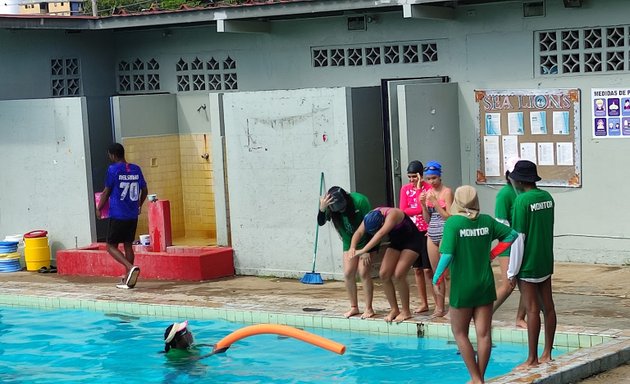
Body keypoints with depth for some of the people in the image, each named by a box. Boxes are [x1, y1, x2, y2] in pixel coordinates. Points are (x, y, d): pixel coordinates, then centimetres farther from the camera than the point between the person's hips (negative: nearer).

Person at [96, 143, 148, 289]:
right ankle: (127, 280, 13)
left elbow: (106, 192, -4)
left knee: (111, 246, 2)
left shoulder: (113, 170, -10)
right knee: (128, 245, 13)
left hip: (117, 215, -6)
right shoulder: (136, 169, 6)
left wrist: (99, 209, 10)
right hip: (133, 215, 6)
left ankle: (131, 267, -20)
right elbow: (144, 190, 13)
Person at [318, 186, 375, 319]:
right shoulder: (331, 206, -14)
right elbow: (321, 222, -24)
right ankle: (354, 307, 9)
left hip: (366, 242, -5)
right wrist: (322, 209, -44)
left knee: (363, 272, -13)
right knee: (348, 274, -2)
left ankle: (369, 309, -6)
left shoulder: (360, 201, -27)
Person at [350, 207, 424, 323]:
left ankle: (406, 311, -5)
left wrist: (363, 250, -52)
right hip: (396, 242, 7)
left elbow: (380, 235, -48)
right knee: (384, 274, -5)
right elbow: (359, 232, -20)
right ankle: (394, 309, 7)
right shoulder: (370, 217, -15)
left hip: (412, 241, -7)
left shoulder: (392, 214, -36)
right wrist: (352, 248, -40)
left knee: (398, 275, -19)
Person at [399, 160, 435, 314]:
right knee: (417, 269, 8)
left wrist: (419, 189, -17)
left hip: (425, 232, -5)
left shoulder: (428, 188, -8)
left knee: (428, 269, -7)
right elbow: (402, 210, -4)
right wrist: (419, 210, -13)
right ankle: (423, 303, 15)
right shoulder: (405, 189, 6)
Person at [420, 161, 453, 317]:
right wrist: (423, 204, -4)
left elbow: (449, 216, -13)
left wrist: (435, 202, -17)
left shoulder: (447, 192, -7)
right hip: (432, 235, 6)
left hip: (444, 234, -6)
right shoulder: (428, 193, 10)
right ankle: (439, 307, 14)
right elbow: (427, 219, 12)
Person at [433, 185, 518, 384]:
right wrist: (491, 253, 11)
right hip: (485, 285, 4)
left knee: (459, 333, 10)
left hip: (462, 286, -4)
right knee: (484, 334, 7)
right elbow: (512, 234, 8)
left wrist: (437, 277, -8)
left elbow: (447, 255, -21)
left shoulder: (453, 222, -14)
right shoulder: (487, 221, 1)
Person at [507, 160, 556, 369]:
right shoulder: (547, 197, 5)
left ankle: (532, 359, 1)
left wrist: (512, 271, -10)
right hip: (546, 261, 7)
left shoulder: (522, 200, -17)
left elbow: (518, 237, -16)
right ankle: (547, 354, 18)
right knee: (548, 307, 10)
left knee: (532, 310, -3)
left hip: (528, 263, -7)